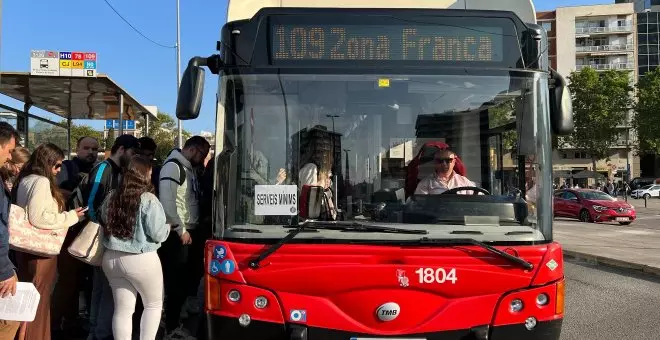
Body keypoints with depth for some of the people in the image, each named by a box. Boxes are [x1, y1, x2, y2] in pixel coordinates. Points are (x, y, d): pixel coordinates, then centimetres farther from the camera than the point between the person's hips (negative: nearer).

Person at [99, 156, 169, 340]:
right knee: (154, 304, 14)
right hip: (141, 260, -5)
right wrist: (168, 227, 8)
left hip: (112, 258, 6)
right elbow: (158, 234, -13)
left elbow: (104, 225, 16)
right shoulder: (148, 200, -13)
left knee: (123, 309, 12)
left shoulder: (111, 199, 5)